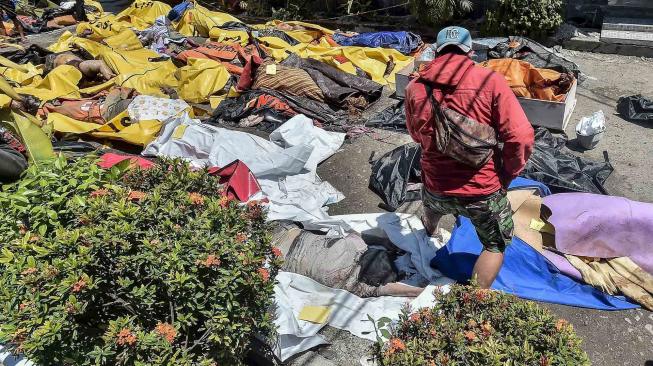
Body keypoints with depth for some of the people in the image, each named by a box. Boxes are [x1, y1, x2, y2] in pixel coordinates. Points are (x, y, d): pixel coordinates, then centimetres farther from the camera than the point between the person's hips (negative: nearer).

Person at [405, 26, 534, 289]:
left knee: (434, 203, 40)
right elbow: (521, 137, -17)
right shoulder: (490, 81, -13)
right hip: (483, 191, -3)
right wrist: (508, 174, -2)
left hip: (436, 188, 4)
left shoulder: (414, 88, -5)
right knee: (496, 245, 25)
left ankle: (429, 232, 72)